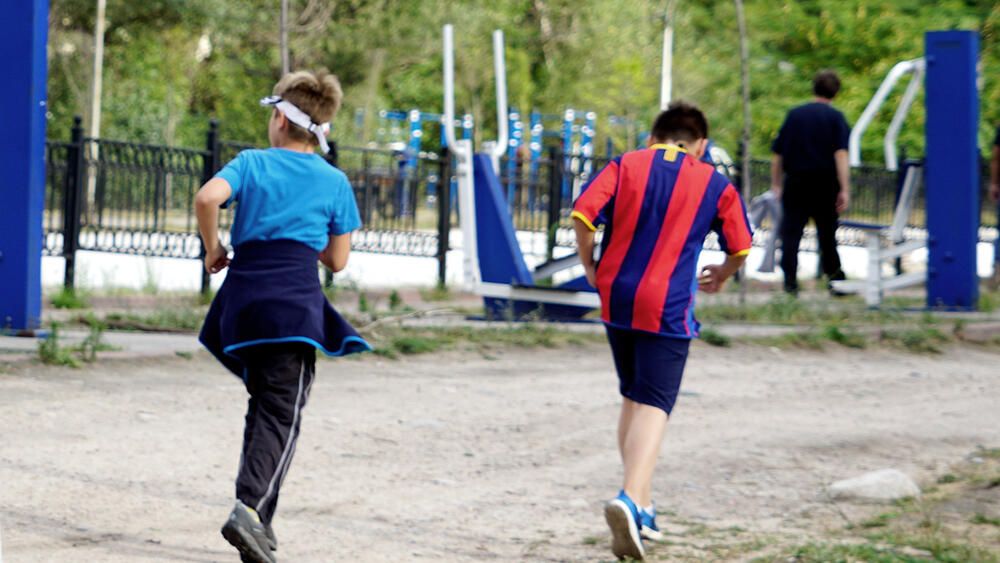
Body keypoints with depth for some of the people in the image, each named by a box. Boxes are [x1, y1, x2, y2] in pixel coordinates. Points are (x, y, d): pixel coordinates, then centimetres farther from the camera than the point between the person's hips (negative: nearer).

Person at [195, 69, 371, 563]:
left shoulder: (251, 162, 8)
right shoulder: (335, 183, 8)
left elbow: (207, 198, -12)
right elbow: (338, 260, 10)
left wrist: (213, 248, 3)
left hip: (244, 295, 3)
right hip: (294, 302, -3)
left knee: (263, 405, 16)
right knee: (281, 413, -3)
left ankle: (258, 519, 14)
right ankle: (249, 507, -23)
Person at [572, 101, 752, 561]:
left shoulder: (625, 165, 6)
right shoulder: (715, 185, 5)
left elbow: (582, 215, -6)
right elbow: (740, 249, 9)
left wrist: (590, 268, 9)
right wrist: (719, 277, 30)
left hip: (615, 297, 3)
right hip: (668, 308, -3)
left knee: (633, 398, 19)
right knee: (653, 407, -7)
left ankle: (641, 507, 23)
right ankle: (631, 500, -30)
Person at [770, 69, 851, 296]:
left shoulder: (794, 114, 8)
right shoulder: (835, 117, -1)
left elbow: (777, 154, 9)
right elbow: (841, 154, -11)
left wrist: (776, 184, 18)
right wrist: (845, 189, -13)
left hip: (795, 184, 1)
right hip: (824, 184, -1)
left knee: (790, 233, 0)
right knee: (827, 234, 12)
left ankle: (790, 281, -11)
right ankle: (834, 276, 17)